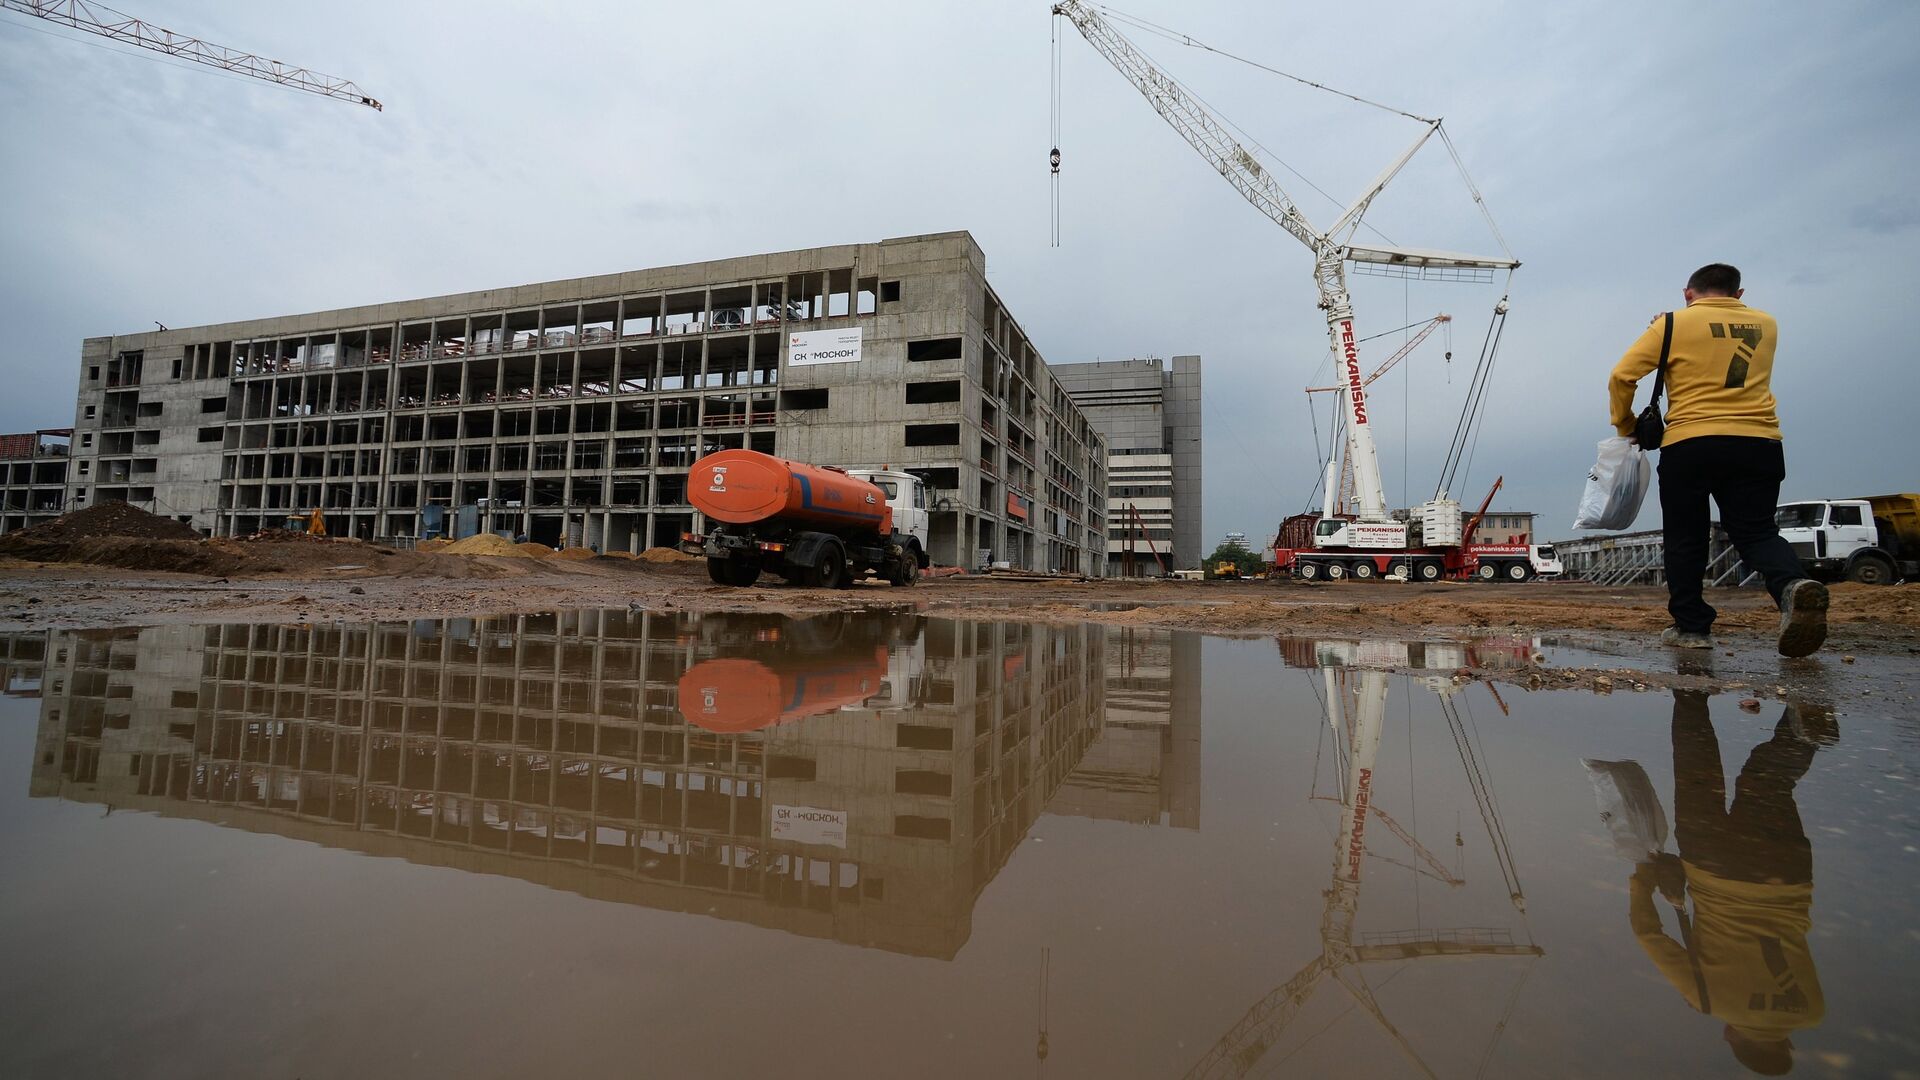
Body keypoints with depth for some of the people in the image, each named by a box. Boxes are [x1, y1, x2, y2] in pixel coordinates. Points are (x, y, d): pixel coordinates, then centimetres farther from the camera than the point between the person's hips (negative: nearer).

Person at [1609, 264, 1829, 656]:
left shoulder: (1674, 323, 2)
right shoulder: (1766, 324, 16)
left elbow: (1621, 377, -4)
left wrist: (1625, 425, 9)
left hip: (1690, 446, -3)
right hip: (1759, 444, 3)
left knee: (1686, 539, 7)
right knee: (1756, 532, 7)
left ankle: (1691, 626, 9)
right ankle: (1793, 584, -23)